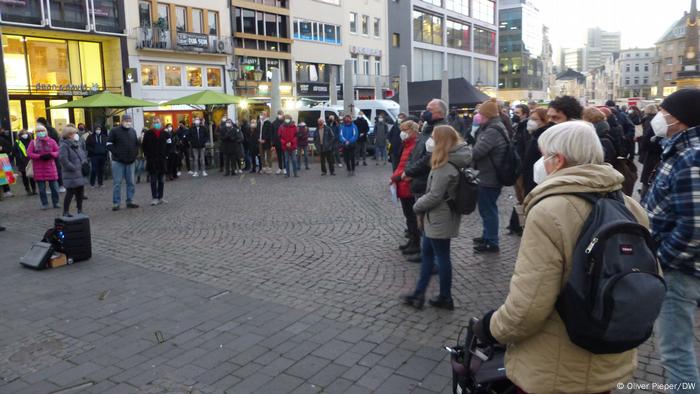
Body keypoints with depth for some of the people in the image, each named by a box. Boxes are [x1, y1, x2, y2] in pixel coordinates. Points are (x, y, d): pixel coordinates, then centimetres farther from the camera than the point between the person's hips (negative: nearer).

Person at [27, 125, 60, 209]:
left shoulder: (51, 141, 5)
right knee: (41, 188, 4)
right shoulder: (33, 142, 4)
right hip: (38, 168, 0)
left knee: (54, 186, 1)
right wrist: (40, 156, -15)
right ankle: (44, 204, 13)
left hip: (50, 166, 0)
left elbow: (58, 151, 2)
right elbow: (29, 153, -4)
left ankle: (55, 202, 12)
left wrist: (51, 154, -16)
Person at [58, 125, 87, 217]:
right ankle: (66, 212, 10)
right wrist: (74, 168, -19)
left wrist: (84, 163, 4)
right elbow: (63, 160, -21)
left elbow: (83, 155, 21)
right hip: (71, 175, -8)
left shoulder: (77, 144, 13)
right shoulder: (64, 145, -13)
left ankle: (80, 211, 26)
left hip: (80, 174, 8)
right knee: (70, 193, -1)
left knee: (80, 193, 14)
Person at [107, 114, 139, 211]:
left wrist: (135, 153, 7)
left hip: (130, 161, 5)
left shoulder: (133, 131, 12)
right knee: (117, 183, -1)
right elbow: (109, 144, -5)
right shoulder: (115, 130, -3)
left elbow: (136, 144, 21)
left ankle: (130, 201, 16)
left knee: (131, 182, 7)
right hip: (118, 162, -5)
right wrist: (116, 153, -13)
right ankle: (116, 203, 5)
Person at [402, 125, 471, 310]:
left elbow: (434, 196, -24)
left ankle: (445, 298, 20)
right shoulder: (454, 161, 7)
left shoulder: (445, 166, -24)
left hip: (439, 219, -10)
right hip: (438, 217, 10)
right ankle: (419, 294, 25)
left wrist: (417, 206, -7)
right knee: (427, 253, 16)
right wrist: (422, 209, 11)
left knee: (442, 257, 4)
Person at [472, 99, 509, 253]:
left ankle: (492, 242, 9)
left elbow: (476, 152, -24)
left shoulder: (492, 131, -22)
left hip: (489, 177, -10)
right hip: (491, 175, 10)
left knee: (488, 209, -1)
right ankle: (487, 236, 34)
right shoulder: (495, 127, 12)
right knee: (487, 208, 21)